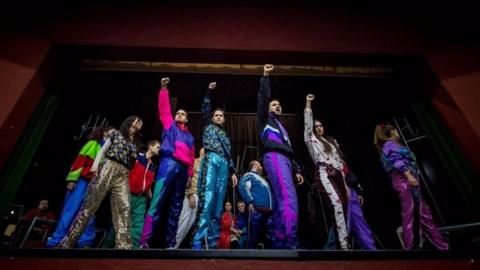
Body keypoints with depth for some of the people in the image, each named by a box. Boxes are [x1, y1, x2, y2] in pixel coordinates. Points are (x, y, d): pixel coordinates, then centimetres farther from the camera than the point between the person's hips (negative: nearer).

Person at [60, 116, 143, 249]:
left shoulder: (135, 143, 25)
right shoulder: (116, 133, 16)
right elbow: (102, 151, 9)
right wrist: (95, 163, -4)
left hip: (123, 176, 3)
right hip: (108, 167, -3)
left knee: (124, 210, -12)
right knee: (90, 204, -8)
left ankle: (123, 246, -16)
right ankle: (68, 240, 0)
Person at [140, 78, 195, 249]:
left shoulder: (190, 137, 25)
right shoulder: (169, 126, 20)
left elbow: (192, 157, 16)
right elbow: (164, 109, 10)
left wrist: (190, 173, 4)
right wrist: (164, 89, 4)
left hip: (183, 169, 4)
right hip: (169, 164, -3)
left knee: (176, 208, 2)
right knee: (157, 203, -13)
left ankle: (171, 244, 5)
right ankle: (144, 242, -16)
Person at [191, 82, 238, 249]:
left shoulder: (225, 136, 32)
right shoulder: (208, 127, 24)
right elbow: (205, 109, 13)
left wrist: (233, 172, 15)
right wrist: (209, 92, 7)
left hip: (223, 164, 5)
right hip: (211, 160, -5)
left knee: (219, 201, -3)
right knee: (207, 197, -21)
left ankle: (212, 241, -3)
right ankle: (198, 240, -25)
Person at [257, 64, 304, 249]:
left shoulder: (282, 128, 38)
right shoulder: (266, 119, 21)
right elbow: (262, 99, 5)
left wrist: (296, 170, 21)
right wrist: (266, 77, 2)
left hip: (284, 160, 8)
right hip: (274, 157, -8)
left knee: (281, 204, -1)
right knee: (288, 202, -25)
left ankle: (279, 246, -2)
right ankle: (288, 245, -32)